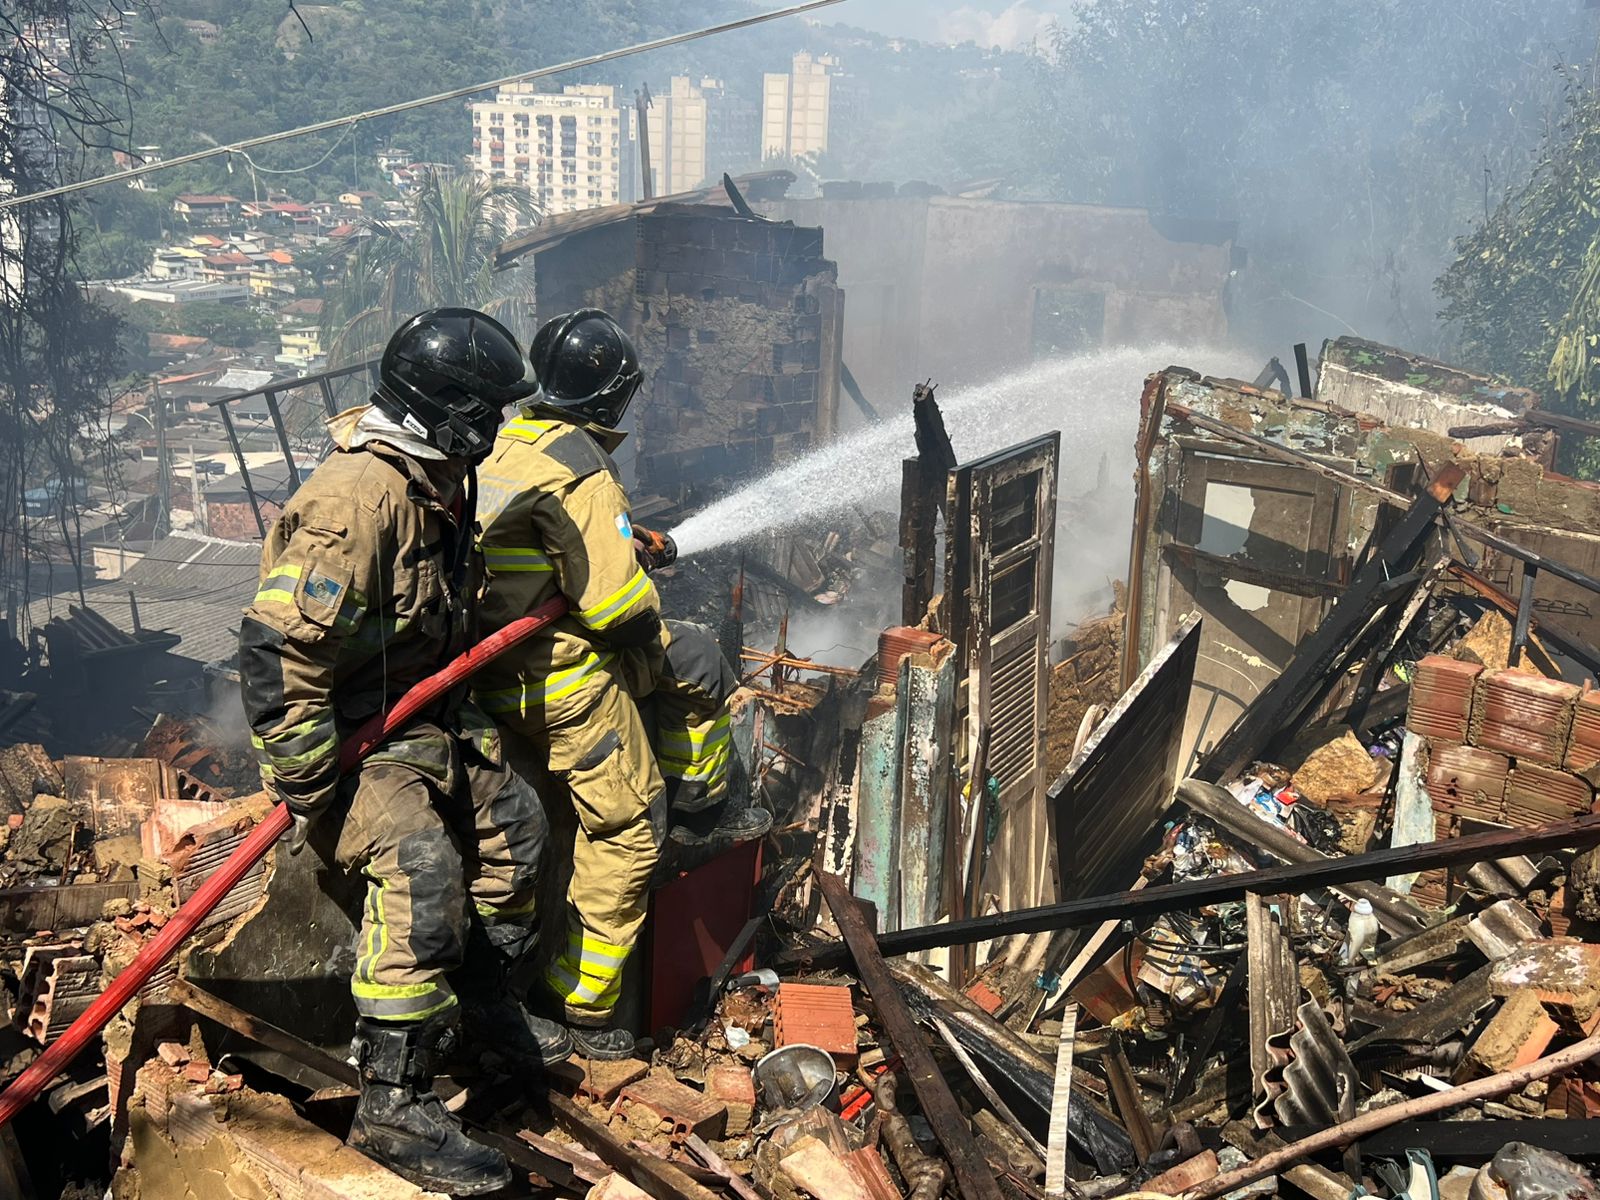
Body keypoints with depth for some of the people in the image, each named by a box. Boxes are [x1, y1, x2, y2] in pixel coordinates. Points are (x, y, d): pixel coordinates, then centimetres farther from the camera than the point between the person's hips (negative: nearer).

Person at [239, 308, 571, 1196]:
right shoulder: (358, 497, -28)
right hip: (351, 738, -10)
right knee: (423, 874, -23)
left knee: (511, 821, 17)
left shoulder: (437, 481, 5)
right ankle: (395, 1106, -14)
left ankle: (484, 999, 36)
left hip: (424, 718, 10)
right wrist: (311, 790, -28)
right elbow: (276, 649, -31)